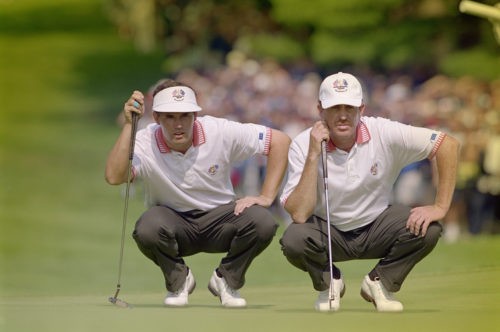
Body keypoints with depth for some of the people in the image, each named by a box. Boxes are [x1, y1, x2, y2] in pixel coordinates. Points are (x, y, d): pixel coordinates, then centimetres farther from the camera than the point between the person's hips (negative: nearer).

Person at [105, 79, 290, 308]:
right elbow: (114, 177, -36)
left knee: (262, 222, -29)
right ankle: (178, 280, -1)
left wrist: (266, 197, -17)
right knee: (147, 228, -35)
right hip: (172, 219, -1)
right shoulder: (145, 144, -18)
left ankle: (226, 280, 1)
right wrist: (129, 125, -35)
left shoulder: (220, 132, -17)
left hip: (219, 215, 1)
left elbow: (280, 140, -12)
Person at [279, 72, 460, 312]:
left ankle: (379, 283, 3)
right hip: (328, 233, -1)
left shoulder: (384, 133, -19)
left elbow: (448, 145, -16)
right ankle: (328, 283, 3)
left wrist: (440, 207, -21)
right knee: (293, 239, -33)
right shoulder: (303, 145, -20)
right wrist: (313, 156, -34)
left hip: (377, 227, 1)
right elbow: (299, 215, -28)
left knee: (427, 229, -25)